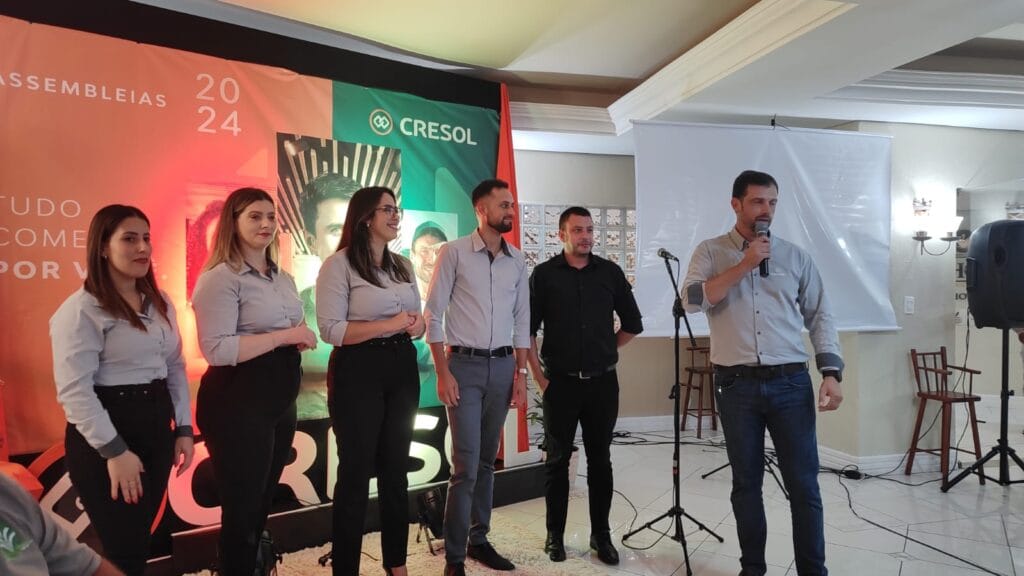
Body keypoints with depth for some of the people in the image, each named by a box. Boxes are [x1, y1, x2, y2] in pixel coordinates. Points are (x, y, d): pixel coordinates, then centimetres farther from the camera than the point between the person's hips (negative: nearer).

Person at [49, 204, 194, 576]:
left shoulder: (160, 303, 10)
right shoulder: (81, 310, -12)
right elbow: (74, 391, -18)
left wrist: (183, 428, 8)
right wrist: (114, 451, -19)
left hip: (156, 424, 7)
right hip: (106, 436, -7)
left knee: (141, 539, 17)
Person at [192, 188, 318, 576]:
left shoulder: (282, 278, 13)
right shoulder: (221, 278, -13)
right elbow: (217, 350, -22)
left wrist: (302, 338, 3)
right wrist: (283, 336, -21)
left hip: (280, 399, 8)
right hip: (238, 402, -8)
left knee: (263, 502, 19)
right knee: (242, 508, 4)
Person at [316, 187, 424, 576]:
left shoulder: (403, 266, 13)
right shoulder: (339, 265, -7)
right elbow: (331, 330, -15)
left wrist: (417, 325, -6)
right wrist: (389, 325, -20)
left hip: (402, 369, 6)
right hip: (359, 372, -6)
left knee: (396, 467, 14)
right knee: (356, 470, 3)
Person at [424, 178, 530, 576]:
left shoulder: (517, 260, 9)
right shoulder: (454, 252, -5)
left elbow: (522, 320, 12)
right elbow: (433, 315, -6)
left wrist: (520, 371, 6)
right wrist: (442, 373, -11)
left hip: (502, 367, 5)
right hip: (464, 365, -4)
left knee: (487, 461, 13)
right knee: (466, 464, -5)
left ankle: (479, 539, 27)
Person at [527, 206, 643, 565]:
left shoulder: (610, 272, 4)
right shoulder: (544, 274, -2)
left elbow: (632, 323, 13)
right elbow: (527, 329, -2)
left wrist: (609, 351, 10)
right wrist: (538, 377, -4)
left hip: (602, 382, 2)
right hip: (560, 383, -2)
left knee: (600, 460, 9)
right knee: (557, 460, 7)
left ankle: (601, 535, 21)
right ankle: (555, 535, 20)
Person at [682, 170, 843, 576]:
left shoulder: (795, 257, 9)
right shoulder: (711, 252, 4)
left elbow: (820, 317, 8)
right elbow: (692, 300, -12)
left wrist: (831, 373, -4)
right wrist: (744, 265, -13)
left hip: (791, 382, 1)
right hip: (736, 385, -1)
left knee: (804, 485, 5)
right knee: (746, 483, 11)